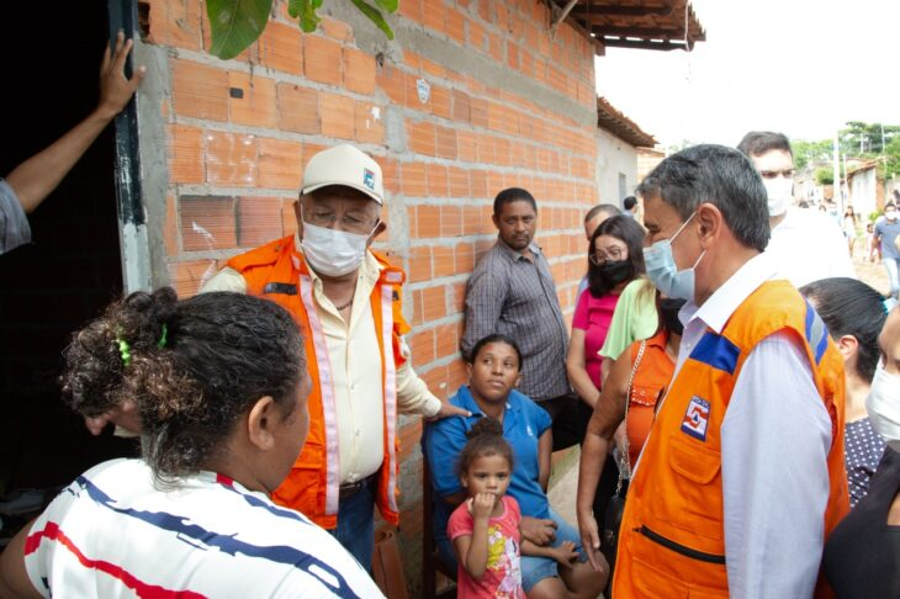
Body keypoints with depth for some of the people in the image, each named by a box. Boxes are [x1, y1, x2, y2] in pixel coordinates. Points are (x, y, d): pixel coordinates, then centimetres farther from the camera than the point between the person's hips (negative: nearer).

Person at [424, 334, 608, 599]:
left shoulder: (521, 405, 4)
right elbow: (455, 495, -22)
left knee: (595, 572, 2)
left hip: (537, 517, 8)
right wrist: (518, 523, -19)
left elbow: (544, 424, 28)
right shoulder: (449, 422, -19)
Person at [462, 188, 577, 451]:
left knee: (578, 436, 20)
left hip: (562, 386, 8)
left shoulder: (536, 254, 5)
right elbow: (474, 348, -22)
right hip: (531, 397, -8)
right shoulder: (491, 273, -20)